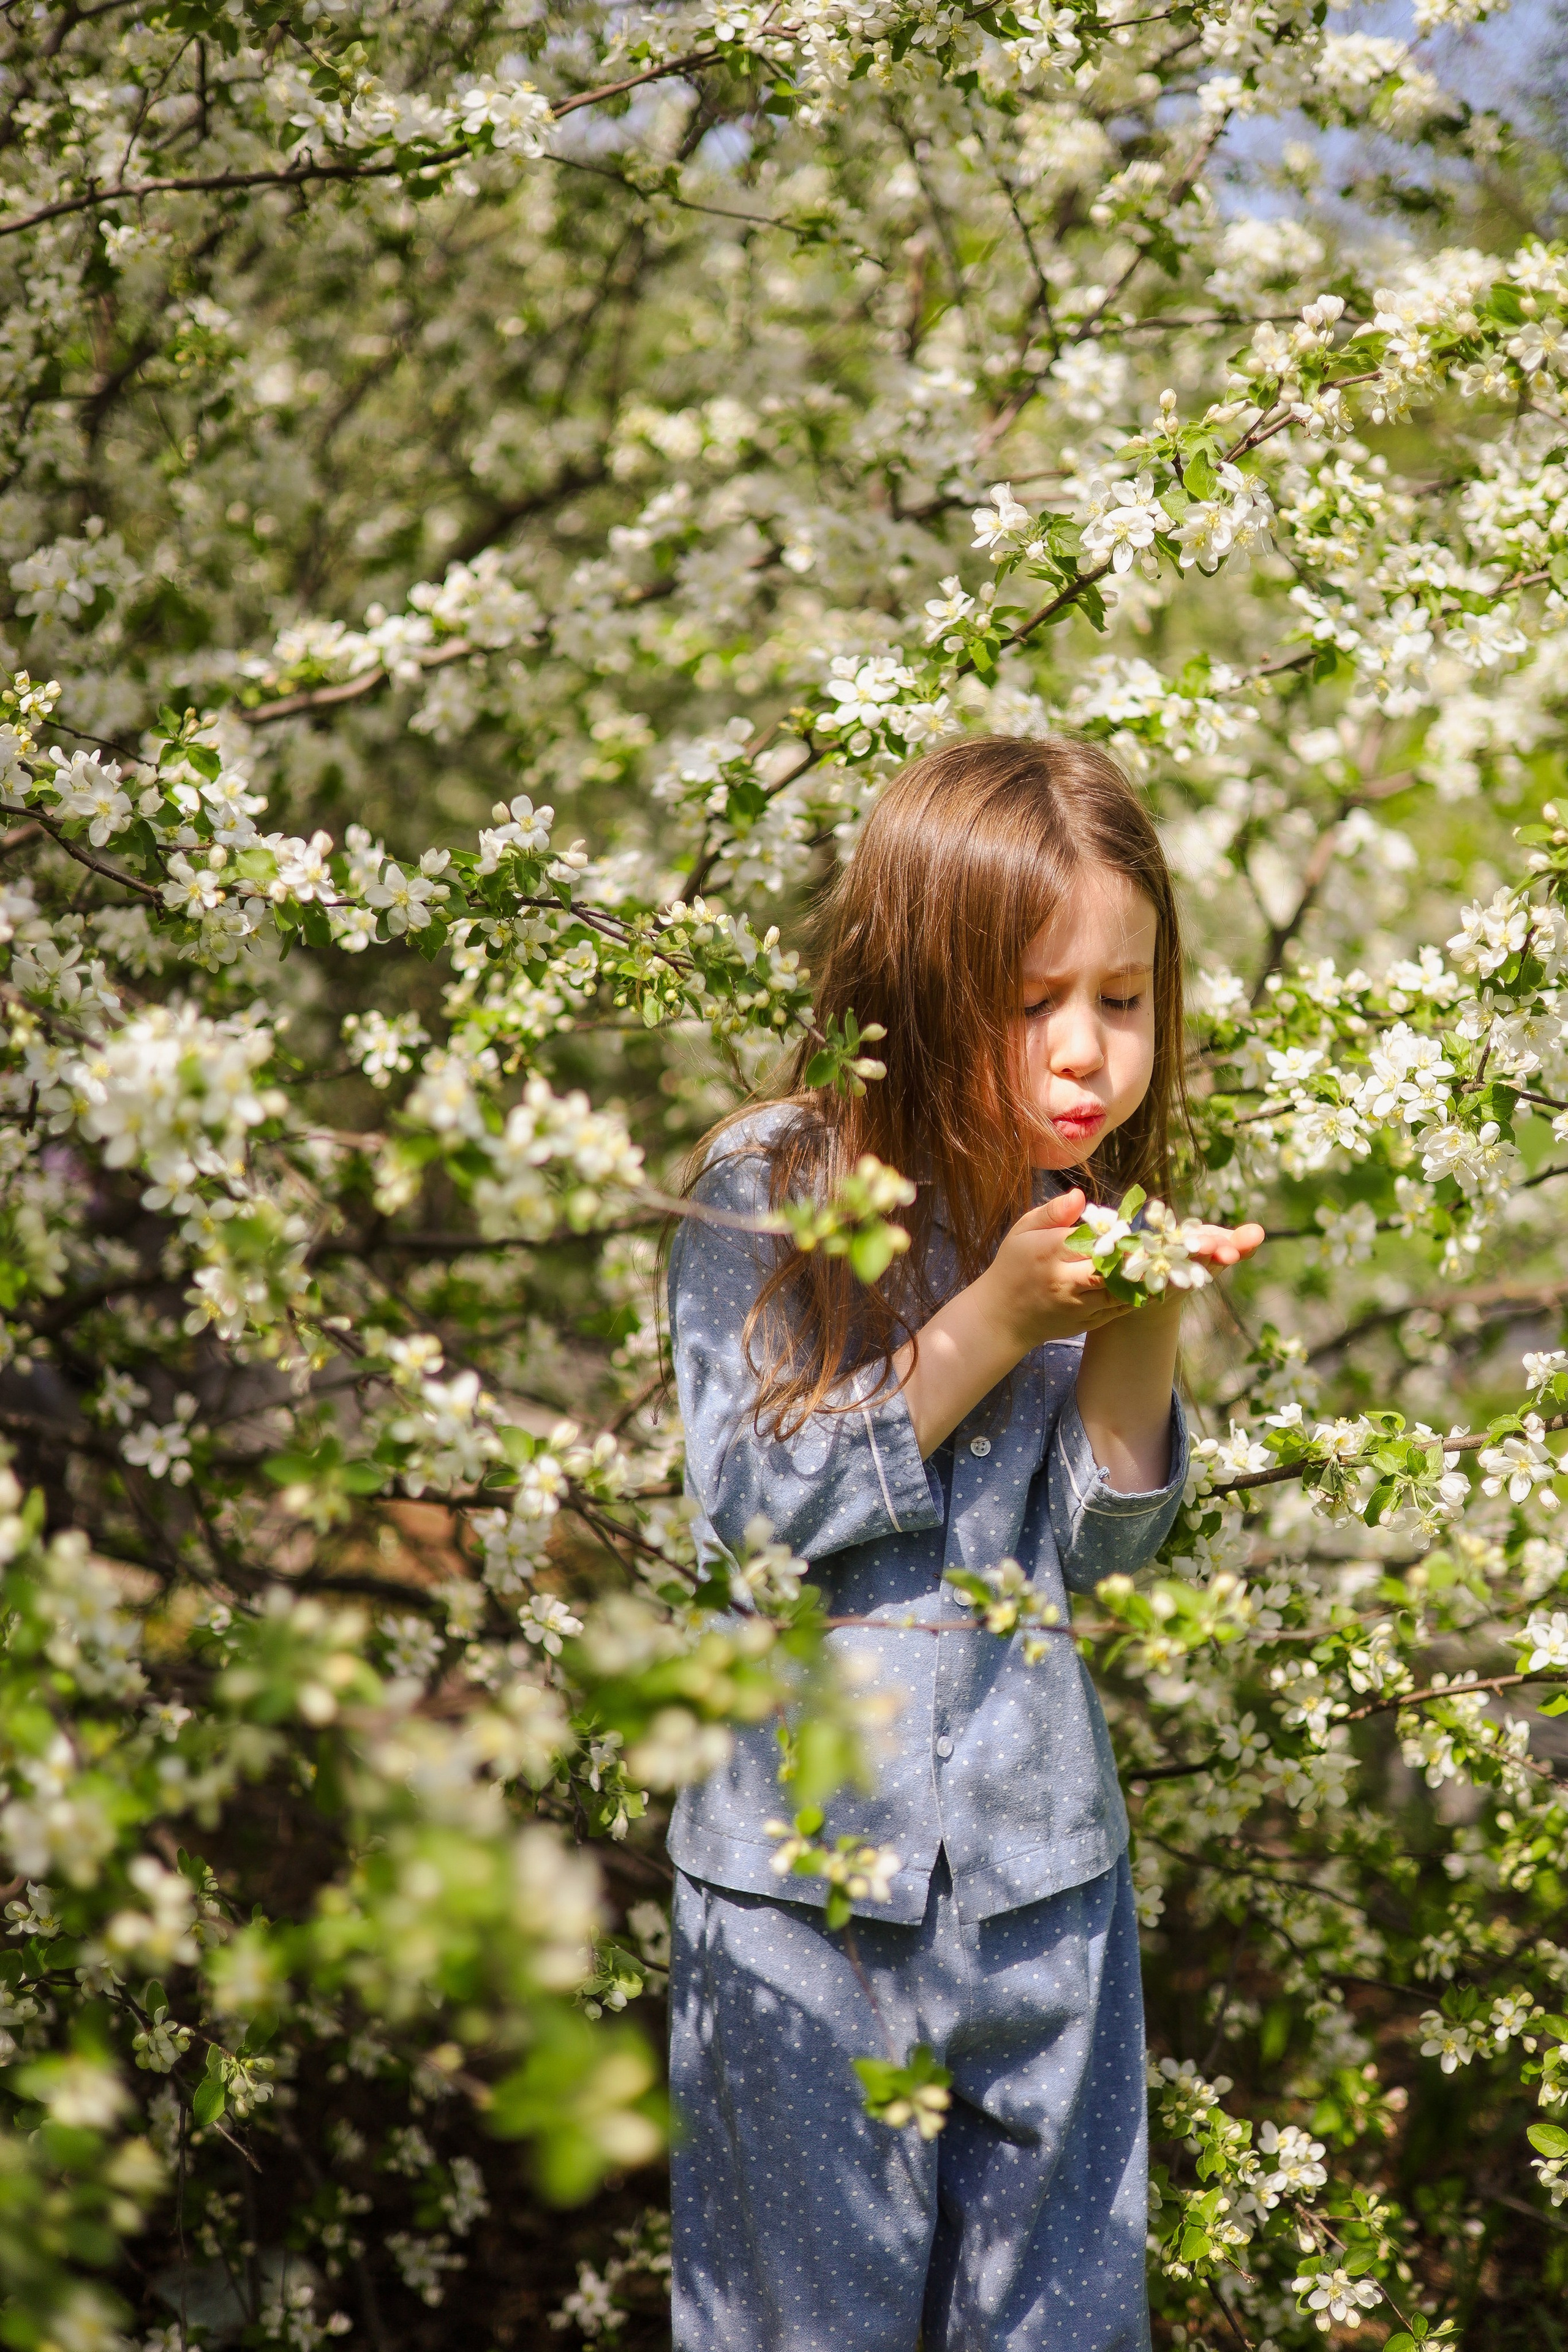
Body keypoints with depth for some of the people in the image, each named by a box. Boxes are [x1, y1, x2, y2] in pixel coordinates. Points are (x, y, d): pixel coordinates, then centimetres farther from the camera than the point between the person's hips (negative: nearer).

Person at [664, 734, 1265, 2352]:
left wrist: (1144, 1332, -12)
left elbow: (1099, 1547, 5)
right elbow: (750, 1507, -13)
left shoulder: (1096, 1211, 4)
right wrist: (994, 1321, -17)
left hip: (1038, 1848, 4)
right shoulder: (772, 1189, -9)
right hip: (804, 1850, -4)